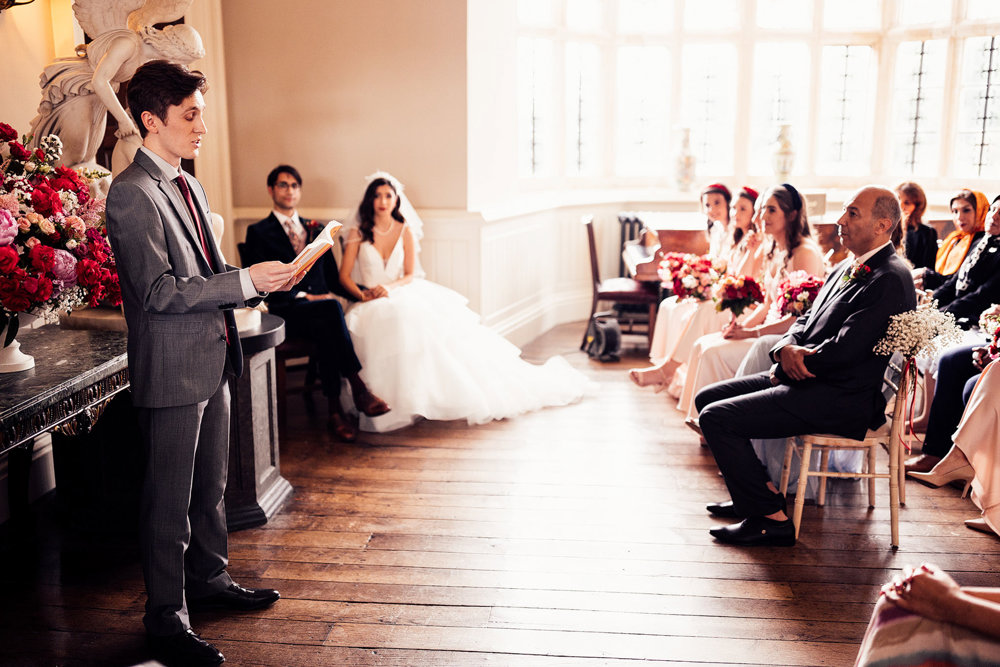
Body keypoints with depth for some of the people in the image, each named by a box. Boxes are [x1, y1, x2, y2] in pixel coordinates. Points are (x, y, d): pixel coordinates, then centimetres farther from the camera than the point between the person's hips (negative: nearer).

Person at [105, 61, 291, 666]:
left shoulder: (191, 187, 14)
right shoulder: (132, 194, -15)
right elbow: (160, 292, -21)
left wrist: (260, 282, 3)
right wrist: (245, 281, -20)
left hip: (214, 358, 9)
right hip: (172, 370, -9)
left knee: (211, 486, 20)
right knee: (170, 500, 3)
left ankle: (210, 579, 37)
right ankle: (167, 619, 17)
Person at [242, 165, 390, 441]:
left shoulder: (315, 229, 25)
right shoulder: (259, 232, 10)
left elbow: (333, 279, 23)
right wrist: (304, 297, -15)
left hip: (319, 306, 4)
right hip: (284, 312, -3)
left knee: (325, 329, -35)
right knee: (330, 309, -35)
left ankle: (335, 410, -34)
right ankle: (357, 386, -33)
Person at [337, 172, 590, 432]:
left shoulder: (405, 231, 7)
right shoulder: (358, 232, 2)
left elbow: (409, 275, 4)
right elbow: (344, 276, 0)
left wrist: (389, 287, -16)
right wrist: (362, 295, -19)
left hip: (401, 293, 2)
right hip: (370, 303, -2)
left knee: (439, 319, -25)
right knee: (399, 317, -36)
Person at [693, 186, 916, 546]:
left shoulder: (890, 279, -17)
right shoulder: (845, 268, 14)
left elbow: (844, 350, -23)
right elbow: (805, 322, 16)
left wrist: (789, 362, -9)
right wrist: (787, 349, -6)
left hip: (841, 399, -10)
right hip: (809, 380, 10)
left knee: (716, 418, -18)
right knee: (708, 397, 11)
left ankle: (773, 519, -5)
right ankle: (759, 493, 18)